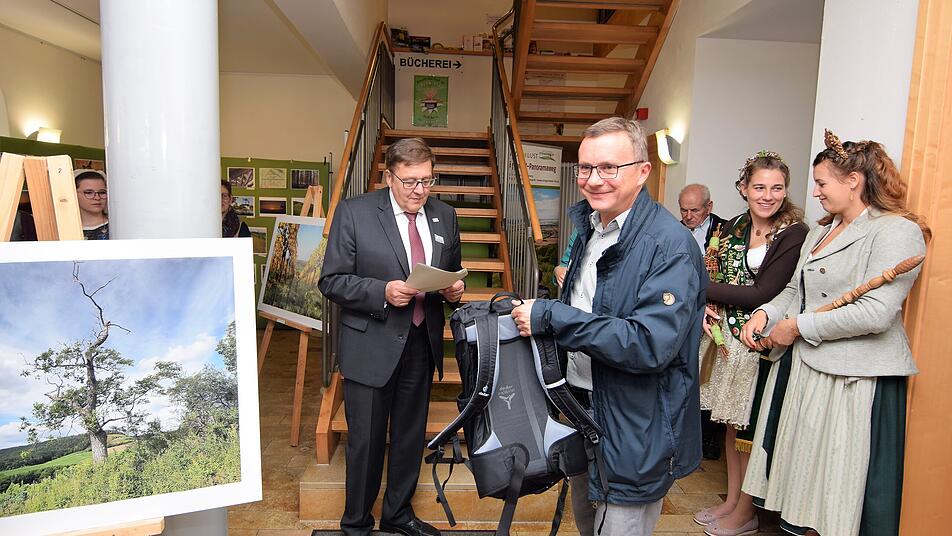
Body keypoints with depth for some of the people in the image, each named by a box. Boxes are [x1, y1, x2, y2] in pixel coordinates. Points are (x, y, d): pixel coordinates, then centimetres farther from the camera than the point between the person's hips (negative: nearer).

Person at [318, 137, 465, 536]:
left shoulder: (444, 216, 6)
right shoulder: (354, 213, -8)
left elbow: (453, 274, 17)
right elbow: (331, 281, -9)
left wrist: (454, 290, -6)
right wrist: (383, 292, -23)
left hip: (421, 343, 5)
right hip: (371, 345, -4)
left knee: (411, 437, 18)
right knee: (366, 440, 9)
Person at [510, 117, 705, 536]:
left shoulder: (669, 244, -22)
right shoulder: (590, 225, 4)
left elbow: (651, 345, -31)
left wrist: (551, 316, -29)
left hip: (636, 429, -8)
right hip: (582, 405, 8)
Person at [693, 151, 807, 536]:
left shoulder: (795, 234, -12)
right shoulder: (733, 228, 7)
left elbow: (764, 294, -18)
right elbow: (712, 274, 10)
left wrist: (701, 290, -14)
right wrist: (705, 307, -11)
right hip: (726, 334, 6)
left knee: (750, 428, 6)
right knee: (731, 421, 15)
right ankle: (731, 500, 32)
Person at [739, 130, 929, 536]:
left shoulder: (896, 230, -11)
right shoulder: (821, 232, 15)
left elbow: (876, 313, -21)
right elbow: (795, 290, 18)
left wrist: (798, 327, -14)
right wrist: (766, 314, -2)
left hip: (853, 379, -8)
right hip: (803, 366, 8)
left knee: (837, 491, 3)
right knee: (801, 470, 15)